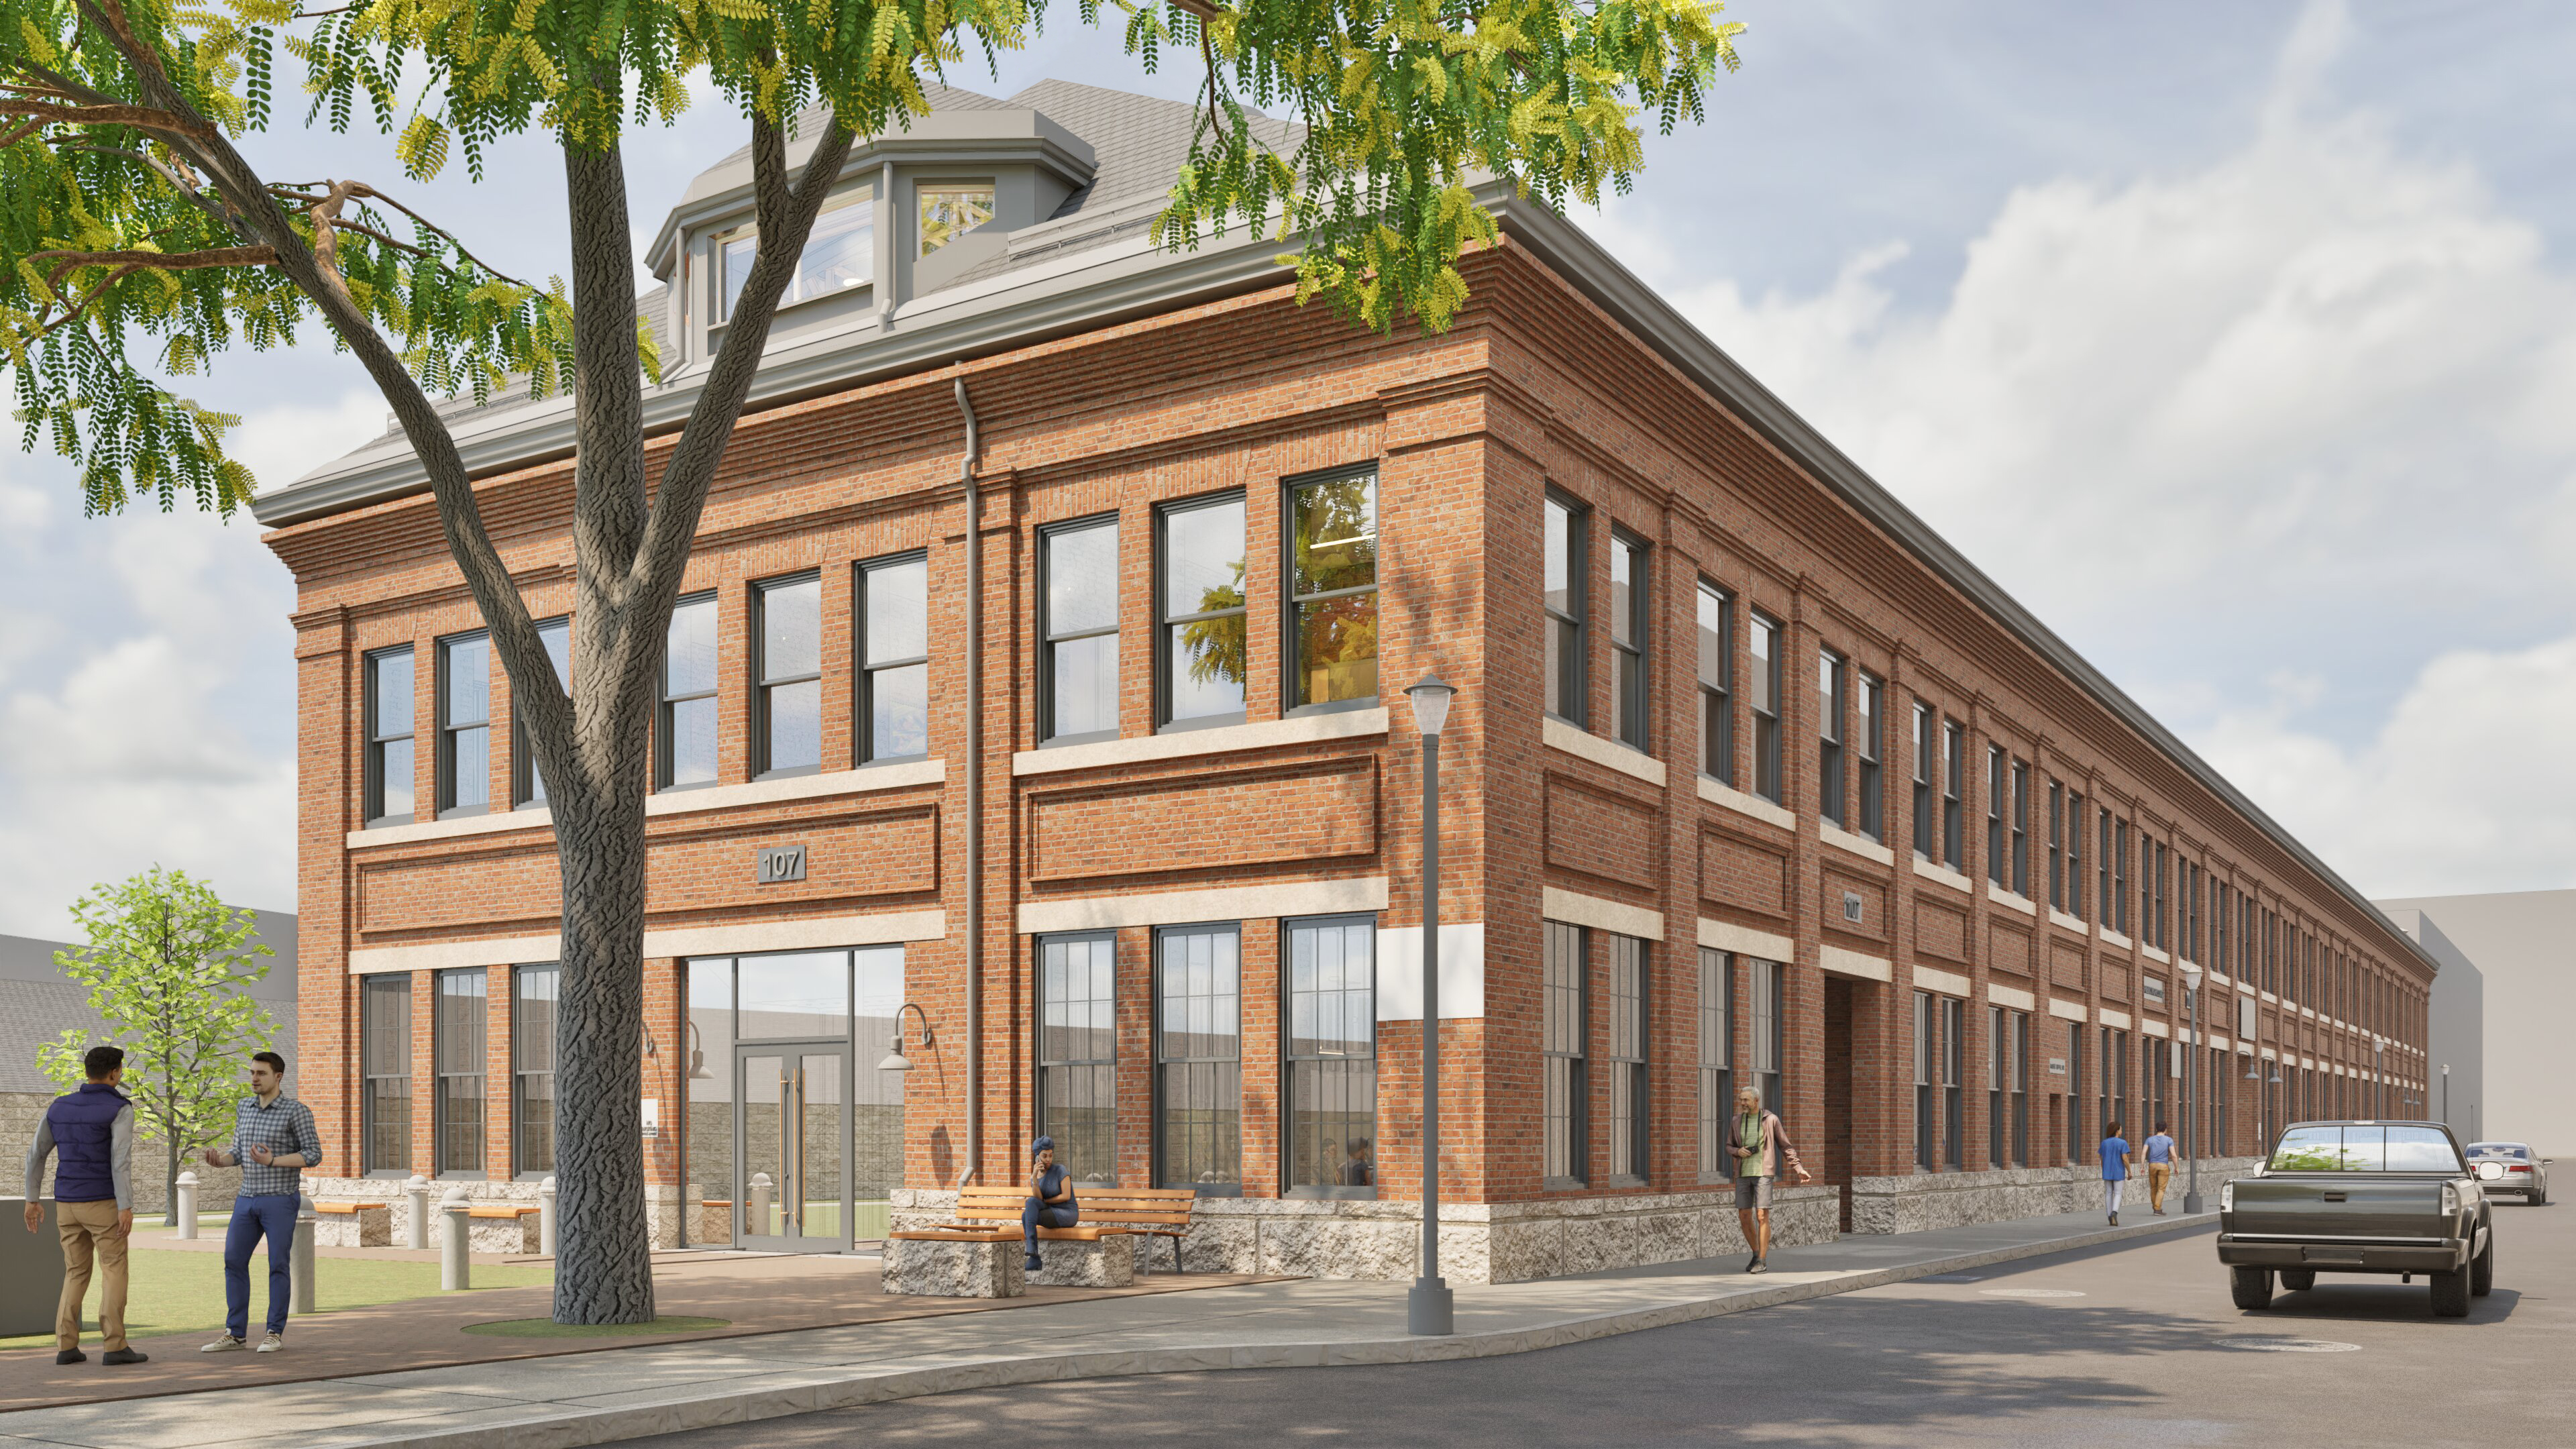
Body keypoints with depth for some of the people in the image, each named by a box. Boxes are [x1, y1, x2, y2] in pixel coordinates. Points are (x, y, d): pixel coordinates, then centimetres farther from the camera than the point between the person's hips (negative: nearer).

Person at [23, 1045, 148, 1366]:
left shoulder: (59, 1106, 7)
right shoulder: (120, 1110, -13)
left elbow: (35, 1154, 11)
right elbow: (121, 1159, -23)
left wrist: (32, 1200, 18)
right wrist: (127, 1208, -24)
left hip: (67, 1204, 6)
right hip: (103, 1204, -6)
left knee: (77, 1274, 15)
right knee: (115, 1273, -1)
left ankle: (66, 1347, 8)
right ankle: (114, 1347, -6)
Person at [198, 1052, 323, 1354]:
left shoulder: (297, 1111, -11)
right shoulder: (245, 1107, 9)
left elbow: (313, 1155, -13)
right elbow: (239, 1153, 14)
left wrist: (272, 1161, -27)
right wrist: (219, 1160, -11)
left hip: (281, 1200, -6)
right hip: (248, 1200, 6)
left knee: (277, 1265, -2)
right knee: (234, 1262, 4)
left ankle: (275, 1334, 9)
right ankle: (234, 1333, 14)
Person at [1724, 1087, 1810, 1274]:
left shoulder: (1771, 1119, -3)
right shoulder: (1737, 1122, 8)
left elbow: (1785, 1147, 2)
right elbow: (1729, 1147, 16)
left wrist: (1799, 1169, -5)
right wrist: (1738, 1151, -9)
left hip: (1763, 1173, -4)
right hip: (1743, 1173, 4)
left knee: (1762, 1216, -11)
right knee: (1744, 1217, 3)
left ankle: (1763, 1262, -6)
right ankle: (1756, 1254, 23)